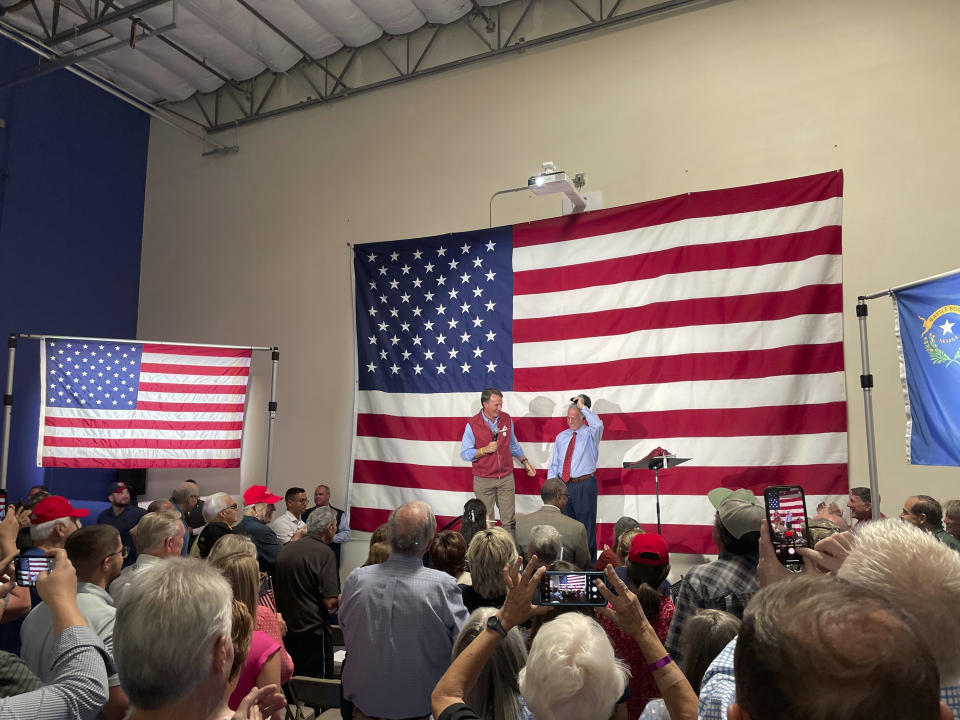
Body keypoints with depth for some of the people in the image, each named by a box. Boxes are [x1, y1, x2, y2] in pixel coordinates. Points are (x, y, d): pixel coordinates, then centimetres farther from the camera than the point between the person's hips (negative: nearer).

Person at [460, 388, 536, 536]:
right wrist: (485, 450, -18)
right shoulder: (472, 424, -9)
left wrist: (525, 462, 19)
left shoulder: (506, 419, 3)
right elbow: (465, 454, -6)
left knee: (509, 521, 3)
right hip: (483, 480, -3)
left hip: (506, 478, 3)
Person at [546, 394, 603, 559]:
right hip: (563, 485, 5)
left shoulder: (590, 434, -2)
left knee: (586, 526, 1)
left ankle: (588, 565, 9)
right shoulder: (561, 437, 14)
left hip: (584, 485, -5)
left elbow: (598, 424, -28)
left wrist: (583, 407, -18)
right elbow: (554, 464, 15)